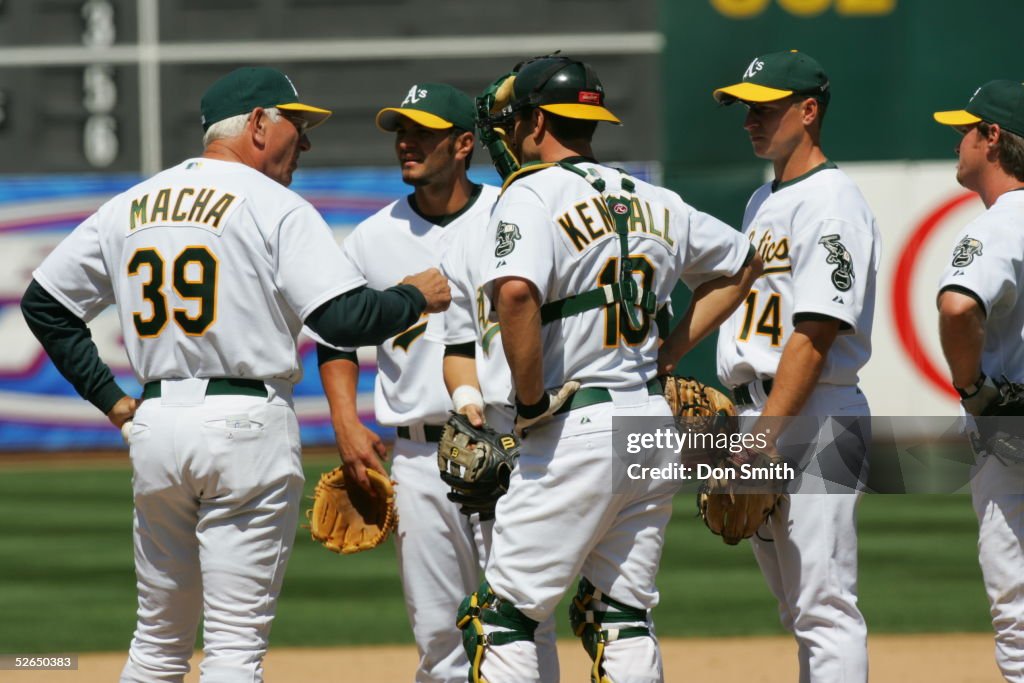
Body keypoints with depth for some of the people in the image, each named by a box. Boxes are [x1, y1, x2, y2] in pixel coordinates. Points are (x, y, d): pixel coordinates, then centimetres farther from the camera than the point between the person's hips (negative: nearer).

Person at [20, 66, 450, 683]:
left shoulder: (129, 208, 13)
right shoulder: (276, 207, -6)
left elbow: (44, 302, 18)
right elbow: (345, 318, -16)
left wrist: (109, 399, 17)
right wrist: (415, 297, 3)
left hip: (154, 425, 6)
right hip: (247, 424, -6)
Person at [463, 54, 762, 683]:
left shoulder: (533, 195, -8)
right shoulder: (653, 202, 14)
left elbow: (516, 294, -27)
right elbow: (741, 264, 28)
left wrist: (532, 399, -15)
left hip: (577, 430, -7)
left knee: (503, 617, -2)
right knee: (624, 618, 13)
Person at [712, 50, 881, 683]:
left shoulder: (832, 204, -12)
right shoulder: (763, 203, 18)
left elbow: (815, 336, -19)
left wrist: (763, 439, -23)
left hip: (814, 419, -10)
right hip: (759, 416, 10)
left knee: (825, 608, -12)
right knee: (799, 609, 12)